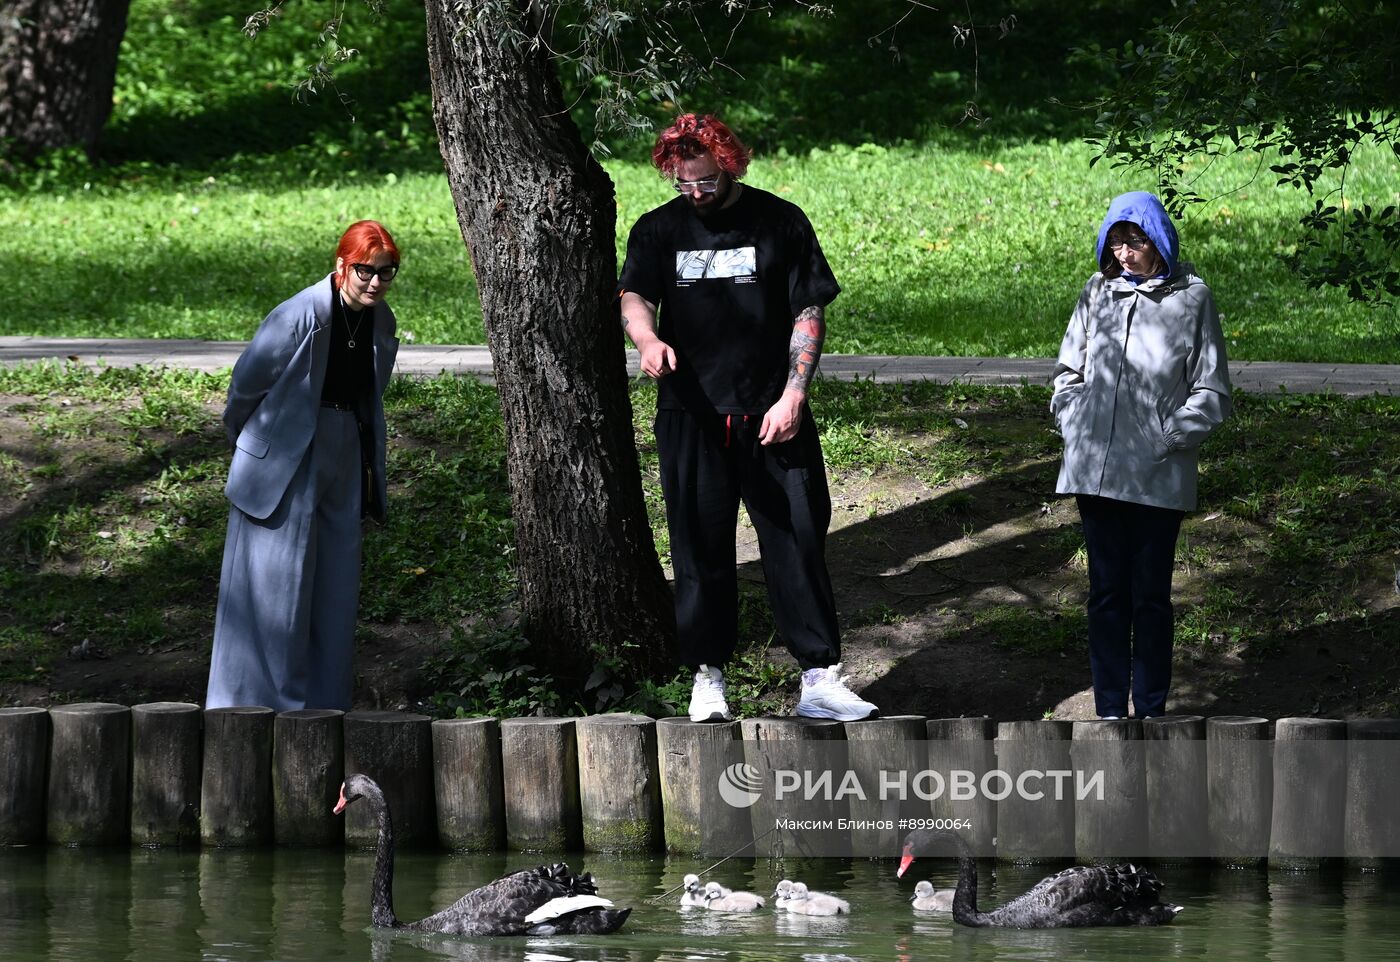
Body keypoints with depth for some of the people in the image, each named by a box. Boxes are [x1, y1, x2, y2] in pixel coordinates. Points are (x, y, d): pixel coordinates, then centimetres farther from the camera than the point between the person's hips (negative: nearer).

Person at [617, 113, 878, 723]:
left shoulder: (779, 222, 4)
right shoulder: (659, 230, 8)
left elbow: (810, 314, 4)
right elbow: (633, 297, -6)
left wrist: (793, 396, -6)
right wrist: (648, 339, -30)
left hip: (773, 417, -1)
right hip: (691, 420, 1)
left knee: (798, 540, -5)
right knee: (700, 547, 4)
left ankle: (819, 679, -3)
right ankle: (707, 678, 14)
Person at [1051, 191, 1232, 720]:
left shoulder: (1191, 299, -1)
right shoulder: (1097, 293, 7)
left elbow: (1211, 392, 2)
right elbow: (1069, 371, 18)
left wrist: (1168, 440, -7)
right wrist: (1075, 427, 4)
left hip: (1158, 478, -3)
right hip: (1095, 472, 3)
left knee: (1151, 595, 2)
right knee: (1107, 592, 8)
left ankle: (1151, 710, 12)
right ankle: (1110, 710, 16)